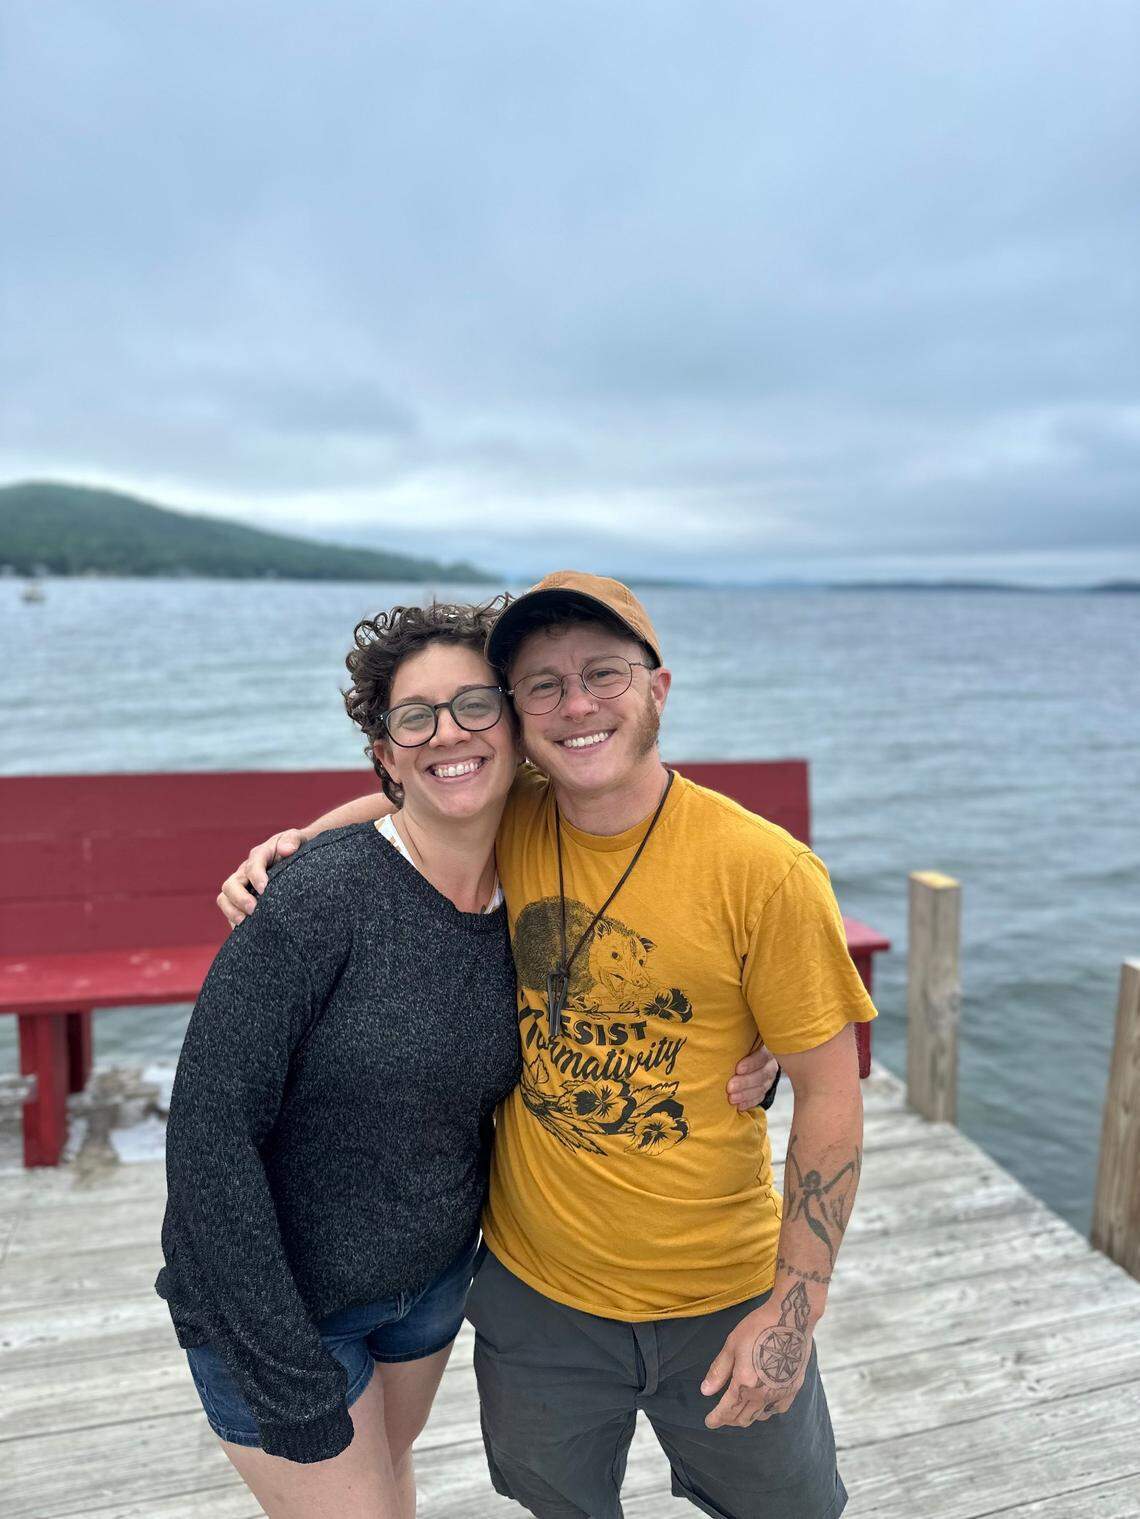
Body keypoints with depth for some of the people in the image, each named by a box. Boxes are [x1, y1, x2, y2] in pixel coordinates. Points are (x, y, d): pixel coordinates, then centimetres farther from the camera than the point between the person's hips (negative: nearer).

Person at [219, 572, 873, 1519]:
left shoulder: (765, 872, -20)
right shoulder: (508, 829, -10)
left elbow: (830, 1098, -13)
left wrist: (794, 1307, -13)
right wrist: (292, 846, -7)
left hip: (720, 1306, -2)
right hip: (534, 1293, 3)